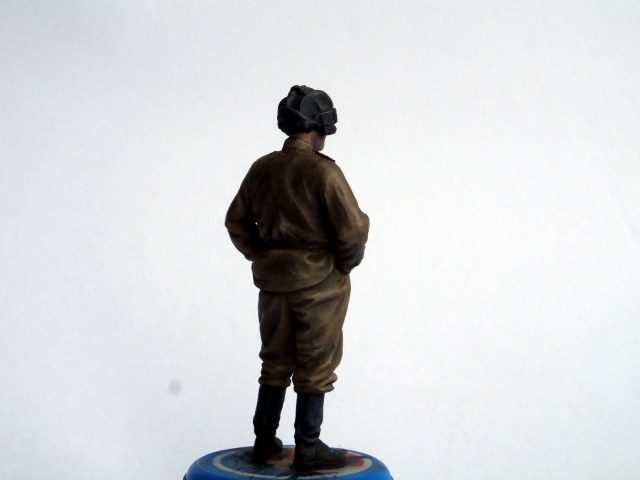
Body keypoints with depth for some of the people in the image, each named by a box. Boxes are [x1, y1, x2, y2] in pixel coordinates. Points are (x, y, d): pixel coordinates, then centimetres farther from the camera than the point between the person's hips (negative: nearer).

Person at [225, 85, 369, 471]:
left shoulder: (262, 169, 4)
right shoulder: (322, 172, -16)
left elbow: (237, 221, 12)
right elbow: (352, 228, -17)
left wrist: (262, 257, 15)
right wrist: (345, 264, 0)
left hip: (273, 281, 6)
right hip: (319, 283, -6)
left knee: (276, 362, 17)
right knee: (316, 367, 5)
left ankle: (265, 441, 23)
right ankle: (307, 449, 11)